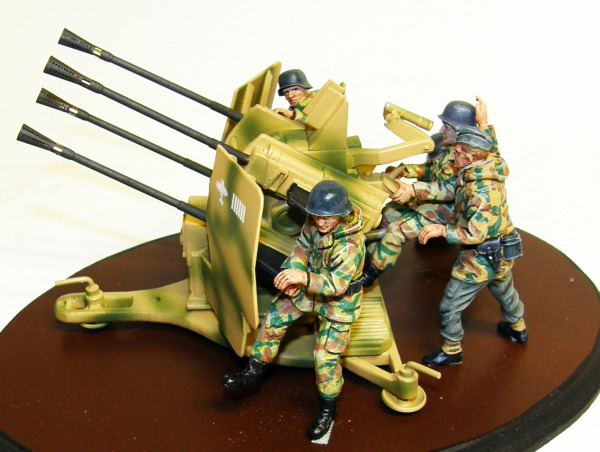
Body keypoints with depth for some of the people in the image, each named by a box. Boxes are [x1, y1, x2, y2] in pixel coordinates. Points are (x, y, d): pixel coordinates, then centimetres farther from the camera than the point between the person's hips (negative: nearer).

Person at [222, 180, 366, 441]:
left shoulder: (351, 244, -36)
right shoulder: (314, 223, -15)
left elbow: (337, 285, -38)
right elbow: (303, 247, 1)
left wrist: (303, 277, -50)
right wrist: (292, 274, -16)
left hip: (339, 301, -7)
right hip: (310, 288, 7)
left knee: (326, 357, -4)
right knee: (275, 317, 8)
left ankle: (328, 409, 20)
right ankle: (254, 372, 24)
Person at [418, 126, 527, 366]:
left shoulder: (482, 189, -31)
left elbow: (476, 233, -32)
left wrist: (442, 229, -38)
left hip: (480, 260, -10)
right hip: (501, 256, 10)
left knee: (450, 307, 6)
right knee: (505, 292, 34)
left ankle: (451, 351, 23)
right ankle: (518, 329, 57)